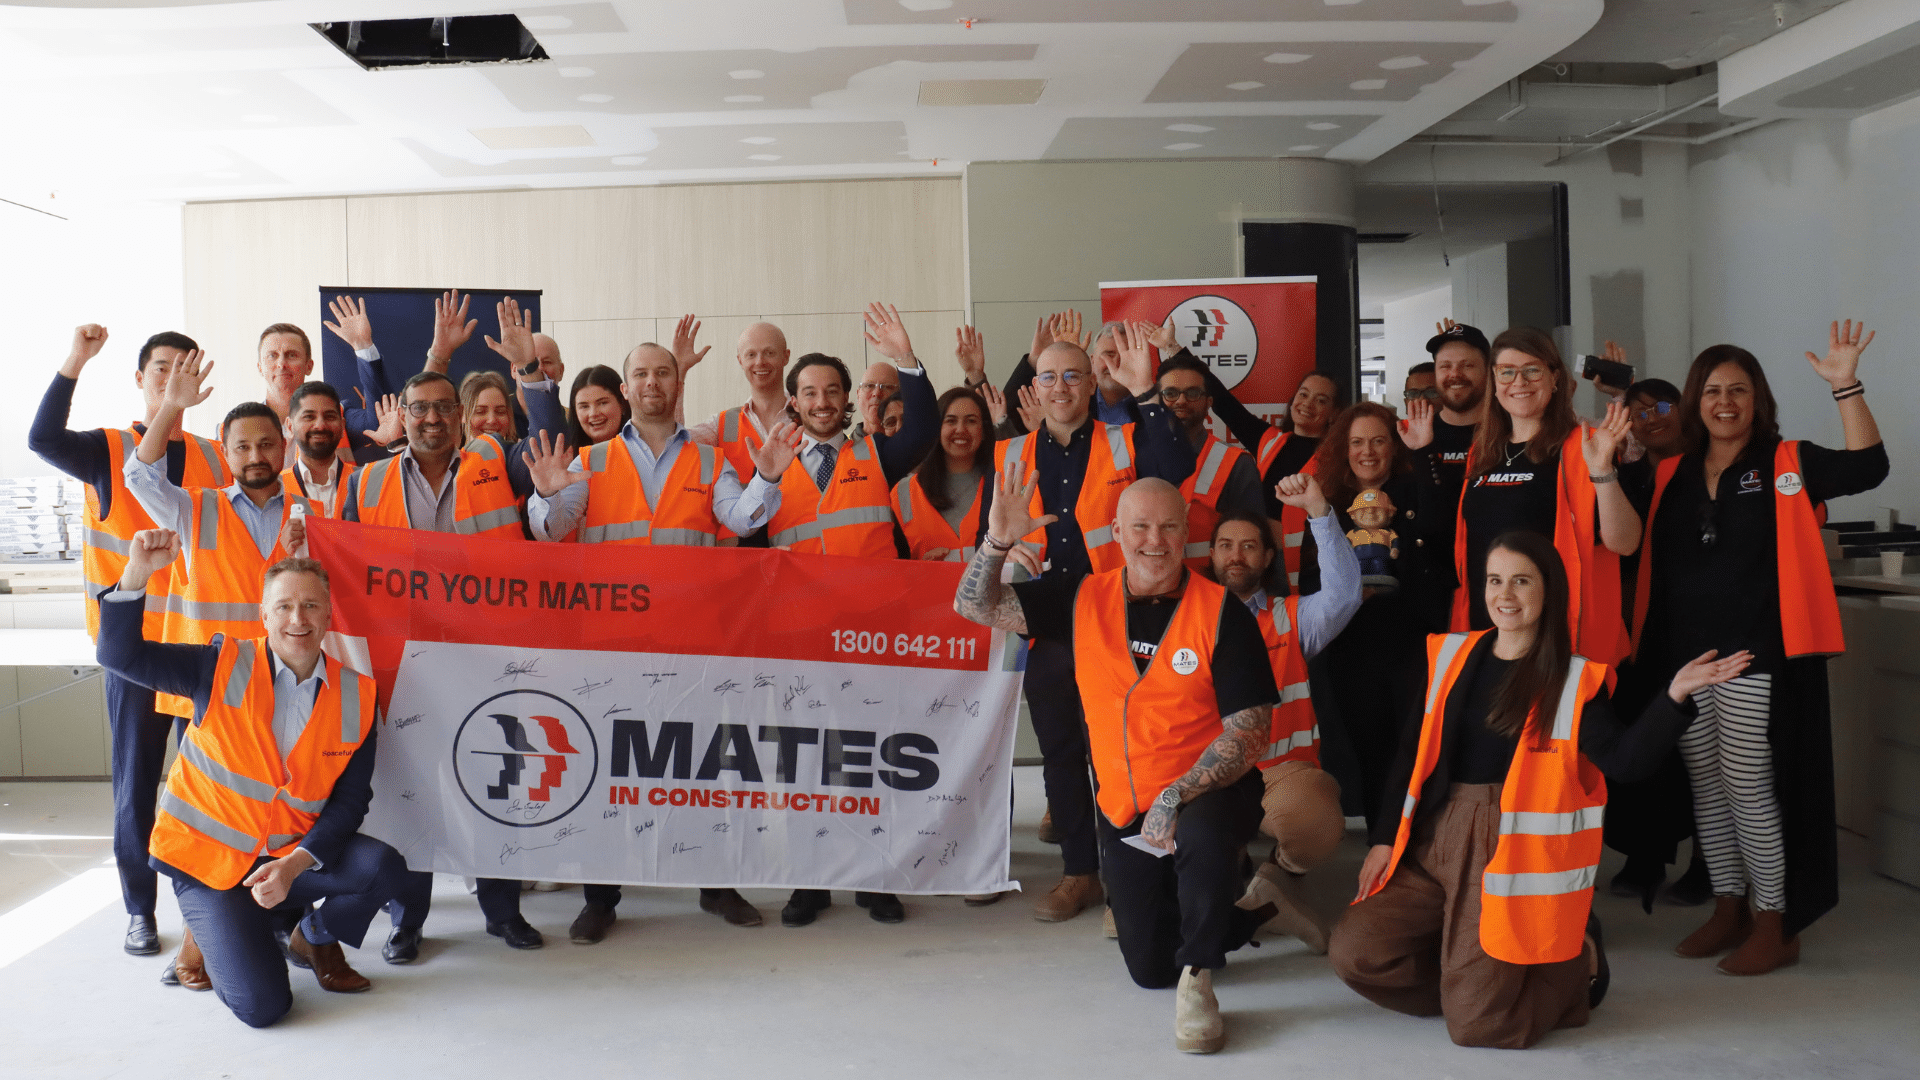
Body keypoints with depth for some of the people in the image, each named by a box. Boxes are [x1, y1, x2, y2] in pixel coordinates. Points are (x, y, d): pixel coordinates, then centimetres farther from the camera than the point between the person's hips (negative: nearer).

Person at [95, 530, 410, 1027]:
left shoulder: (355, 696, -4)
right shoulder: (225, 668, -10)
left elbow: (349, 800, -5)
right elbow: (120, 655, -15)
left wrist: (294, 865, -20)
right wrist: (137, 573, -30)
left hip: (293, 855, 3)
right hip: (209, 858, -3)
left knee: (382, 867, -25)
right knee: (261, 1004, -19)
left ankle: (316, 938, 9)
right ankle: (208, 928, 16)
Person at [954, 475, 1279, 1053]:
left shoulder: (1222, 612, -11)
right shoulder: (1083, 600, 0)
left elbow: (1251, 726, -15)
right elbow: (976, 606, 2)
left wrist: (1178, 797, -25)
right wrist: (998, 540, -17)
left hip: (1210, 795, -4)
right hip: (1123, 810, 4)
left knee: (1202, 832, -40)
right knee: (1149, 968, 6)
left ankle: (1198, 979, -16)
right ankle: (1244, 909, 38)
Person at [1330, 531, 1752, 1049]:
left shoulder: (1573, 680, -1)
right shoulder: (1451, 656, 11)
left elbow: (1625, 759, -12)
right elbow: (1413, 753, 14)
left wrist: (1674, 697, -25)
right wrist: (1385, 837, 8)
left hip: (1510, 852, -5)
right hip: (1433, 840, 5)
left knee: (1476, 1024, -13)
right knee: (1356, 951, -13)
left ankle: (1574, 962, 18)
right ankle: (1478, 972, 12)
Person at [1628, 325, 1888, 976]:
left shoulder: (1786, 465, -1)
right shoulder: (1672, 476, 11)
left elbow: (1867, 467, -14)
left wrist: (1846, 386, -23)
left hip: (1757, 658, -5)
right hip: (1683, 655, 5)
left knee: (1750, 790, -4)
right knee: (1706, 788, 12)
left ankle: (1775, 927, 10)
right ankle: (1728, 910, 26)